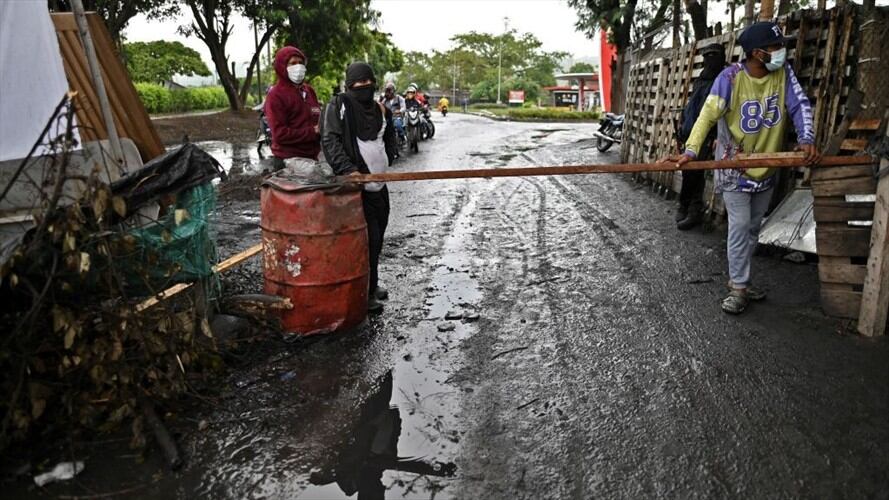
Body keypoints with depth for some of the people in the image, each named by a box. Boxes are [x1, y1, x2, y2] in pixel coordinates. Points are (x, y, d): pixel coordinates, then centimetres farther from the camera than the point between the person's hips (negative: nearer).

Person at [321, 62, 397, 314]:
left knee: (377, 237, 12)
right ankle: (365, 293, 0)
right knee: (367, 238, -10)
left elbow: (389, 138, 30)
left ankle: (371, 286, 28)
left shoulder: (381, 110, 15)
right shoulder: (338, 105, -4)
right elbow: (330, 140, -14)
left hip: (379, 183, 7)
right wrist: (348, 169, -25)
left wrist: (386, 160, 15)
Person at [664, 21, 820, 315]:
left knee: (754, 227, 14)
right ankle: (738, 287, 4)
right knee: (740, 226, -7)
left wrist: (806, 140, -23)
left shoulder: (783, 73, -5)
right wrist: (691, 151, -37)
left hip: (767, 166, 6)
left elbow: (800, 105, -7)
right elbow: (708, 114, -25)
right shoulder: (731, 77, -20)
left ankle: (739, 279, 28)